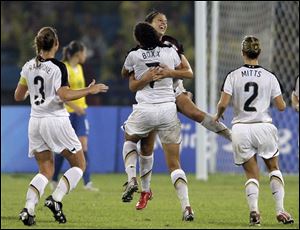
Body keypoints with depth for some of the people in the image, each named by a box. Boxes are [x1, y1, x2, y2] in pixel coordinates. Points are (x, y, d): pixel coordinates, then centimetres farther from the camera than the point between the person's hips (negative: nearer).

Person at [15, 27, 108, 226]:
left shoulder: (29, 67, 6)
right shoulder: (58, 67, -12)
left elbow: (18, 96, 13)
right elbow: (64, 95, -21)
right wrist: (89, 90, -12)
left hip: (35, 122, 6)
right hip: (56, 120, -6)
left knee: (46, 170, 12)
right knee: (79, 164, 8)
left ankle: (29, 209, -9)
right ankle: (56, 199, -11)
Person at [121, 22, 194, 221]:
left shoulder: (134, 56, 0)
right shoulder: (170, 52, 3)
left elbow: (124, 73, 24)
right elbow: (188, 74, 21)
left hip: (145, 109, -1)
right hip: (168, 109, 1)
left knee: (129, 139, 32)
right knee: (174, 164, 4)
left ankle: (131, 179, 10)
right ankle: (186, 206, -11)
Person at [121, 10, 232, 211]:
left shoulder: (171, 44, 0)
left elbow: (189, 71, -7)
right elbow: (133, 86, -10)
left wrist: (170, 72, -26)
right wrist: (147, 77, -31)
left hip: (174, 91, 0)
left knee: (194, 112, -32)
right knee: (146, 146, 0)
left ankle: (232, 137, -34)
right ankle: (145, 191, 13)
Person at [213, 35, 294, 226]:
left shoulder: (233, 76, -2)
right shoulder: (269, 77, -1)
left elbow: (223, 104, -8)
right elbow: (281, 106, 1)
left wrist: (218, 116, 13)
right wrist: (283, 101, 24)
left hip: (241, 129, 0)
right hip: (263, 128, 0)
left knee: (252, 173, 10)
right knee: (274, 167, 19)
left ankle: (254, 209, -14)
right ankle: (280, 210, 7)